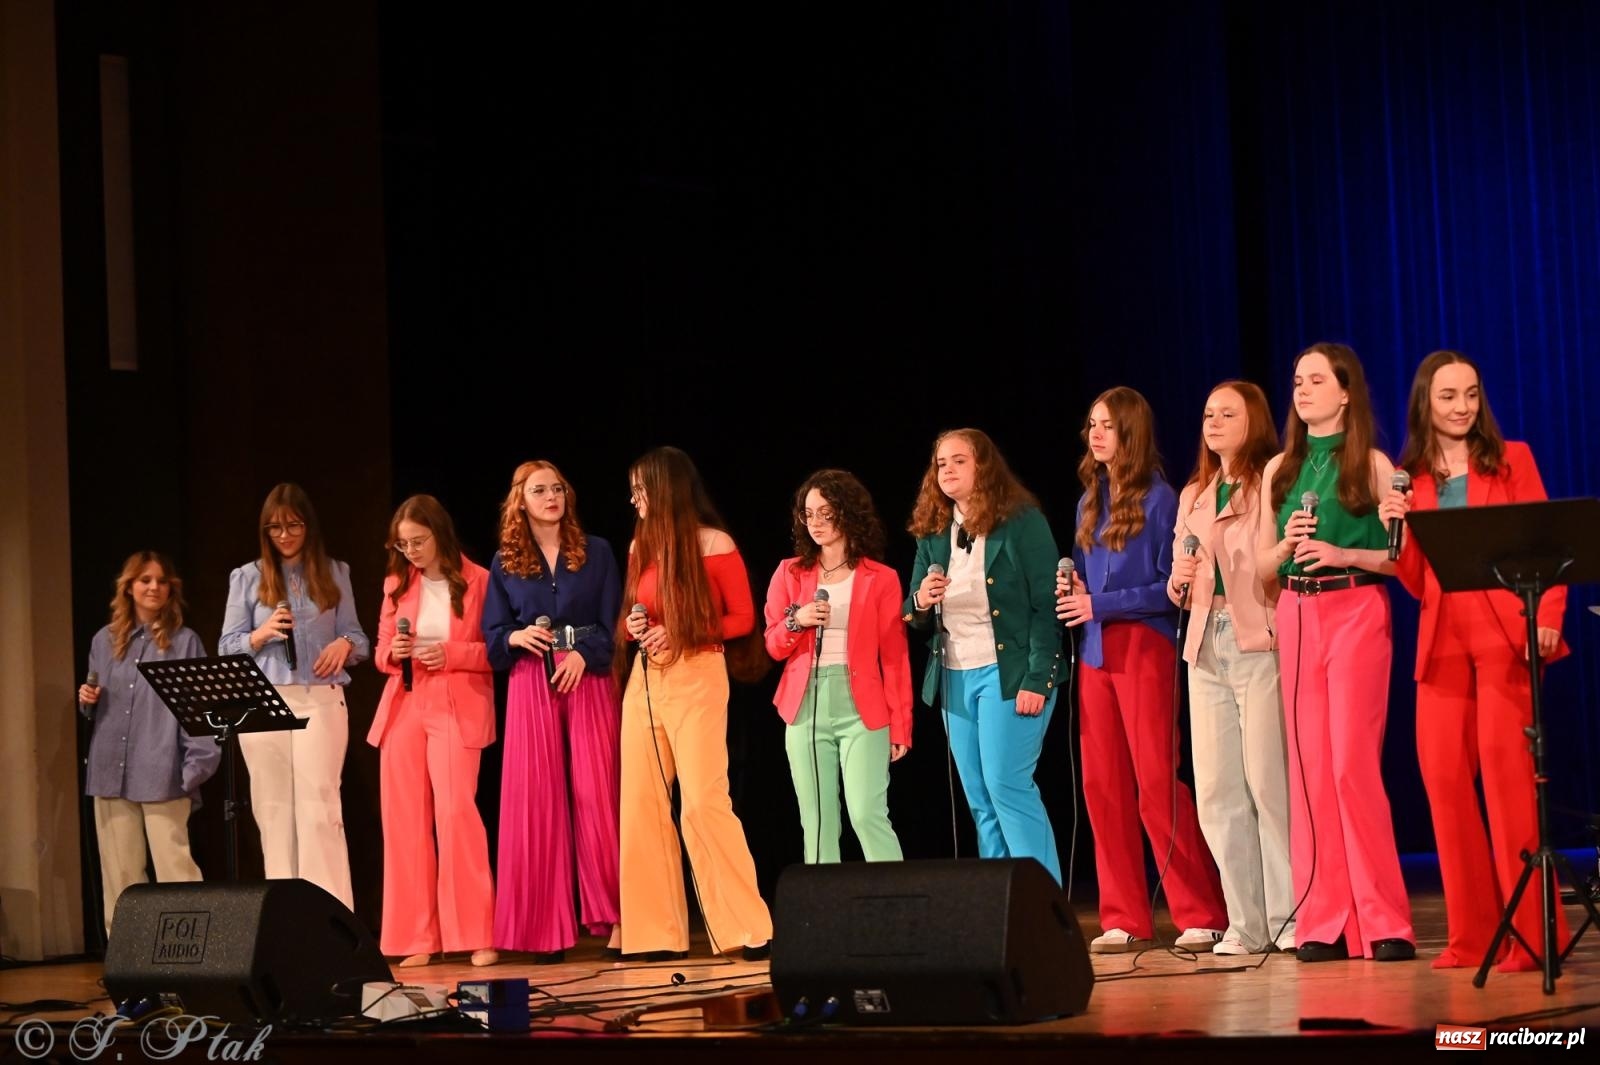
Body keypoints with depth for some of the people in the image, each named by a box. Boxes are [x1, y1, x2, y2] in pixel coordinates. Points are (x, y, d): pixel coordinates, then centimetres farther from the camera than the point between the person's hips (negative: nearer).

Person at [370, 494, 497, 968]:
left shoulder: (478, 581, -2)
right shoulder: (396, 584, 11)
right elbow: (381, 651, 16)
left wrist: (450, 654, -15)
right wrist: (393, 653, -6)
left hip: (457, 708, -4)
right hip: (403, 707, 5)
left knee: (455, 811, -15)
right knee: (404, 821, 0)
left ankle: (476, 935, -7)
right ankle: (416, 939, 6)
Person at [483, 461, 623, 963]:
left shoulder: (596, 552, 9)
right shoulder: (506, 562, 10)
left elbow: (613, 622, 3)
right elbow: (492, 635, 8)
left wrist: (584, 655, -13)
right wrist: (516, 638, -13)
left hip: (589, 679, -1)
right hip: (531, 686, 1)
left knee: (596, 797, -6)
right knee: (536, 802, -3)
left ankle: (613, 916, -2)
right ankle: (546, 928, 0)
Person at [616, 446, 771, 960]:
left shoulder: (714, 545, -5)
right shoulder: (640, 546, 11)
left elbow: (743, 618, -3)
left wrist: (682, 632, -13)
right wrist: (634, 627, -2)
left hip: (697, 679, -6)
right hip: (645, 681, 6)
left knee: (703, 803, -13)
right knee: (643, 806, 2)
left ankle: (746, 927, -6)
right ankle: (657, 933, 7)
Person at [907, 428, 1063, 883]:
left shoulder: (1021, 521, -6)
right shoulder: (932, 533, 12)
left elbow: (1045, 604, -10)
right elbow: (914, 617, 17)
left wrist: (1037, 680, -18)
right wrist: (921, 602, -7)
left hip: (1008, 672, -6)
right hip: (954, 678, 6)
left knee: (1007, 787, -13)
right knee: (980, 801, 6)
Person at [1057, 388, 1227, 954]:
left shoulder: (1158, 498, -6)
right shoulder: (1090, 500, 15)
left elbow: (1173, 586, -10)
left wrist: (1100, 605, -13)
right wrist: (1073, 589, -1)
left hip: (1144, 649, -7)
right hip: (1096, 653, 7)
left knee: (1157, 784, -8)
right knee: (1102, 786, 4)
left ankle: (1201, 915, 0)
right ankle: (1124, 920, 9)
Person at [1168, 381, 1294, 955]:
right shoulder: (1192, 496, 20)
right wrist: (1180, 582, 4)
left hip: (1261, 643, -7)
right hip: (1207, 647, 7)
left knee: (1269, 782, -9)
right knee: (1216, 791, 5)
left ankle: (1290, 916, -1)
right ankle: (1247, 924, 10)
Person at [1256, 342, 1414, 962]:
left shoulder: (1371, 464, 1)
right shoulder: (1279, 469, 13)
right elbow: (1262, 567, 14)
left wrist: (1343, 553, -17)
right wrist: (1286, 545, -6)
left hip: (1356, 612, -5)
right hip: (1297, 616, 5)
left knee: (1352, 764, -10)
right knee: (1308, 766, 2)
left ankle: (1381, 920, -4)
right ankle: (1324, 923, 6)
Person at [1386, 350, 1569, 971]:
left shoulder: (1512, 459, 9)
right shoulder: (1409, 478, 14)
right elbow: (1416, 583, 11)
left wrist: (1548, 618, -13)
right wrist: (1395, 528, -7)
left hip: (1506, 633, -3)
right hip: (1441, 640, 3)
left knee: (1505, 769, -13)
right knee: (1443, 776, -2)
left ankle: (1532, 932, -9)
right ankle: (1470, 936, 6)